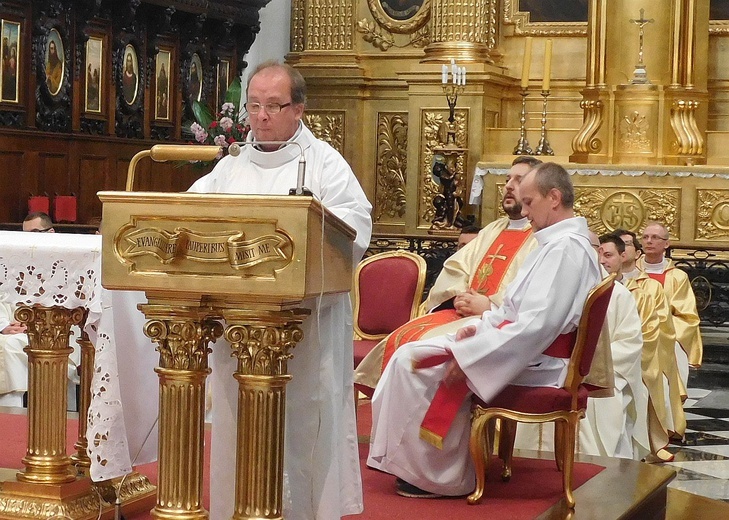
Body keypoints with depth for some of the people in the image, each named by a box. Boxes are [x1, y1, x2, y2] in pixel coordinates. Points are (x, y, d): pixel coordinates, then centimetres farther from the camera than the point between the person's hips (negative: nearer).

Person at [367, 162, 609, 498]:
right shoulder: (558, 243, 15)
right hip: (522, 345, 11)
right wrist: (480, 326, 5)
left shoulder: (566, 248, -19)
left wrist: (469, 356, -23)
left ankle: (440, 475, -5)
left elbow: (537, 325, -27)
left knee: (415, 363, -14)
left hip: (532, 359, -11)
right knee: (411, 353, 8)